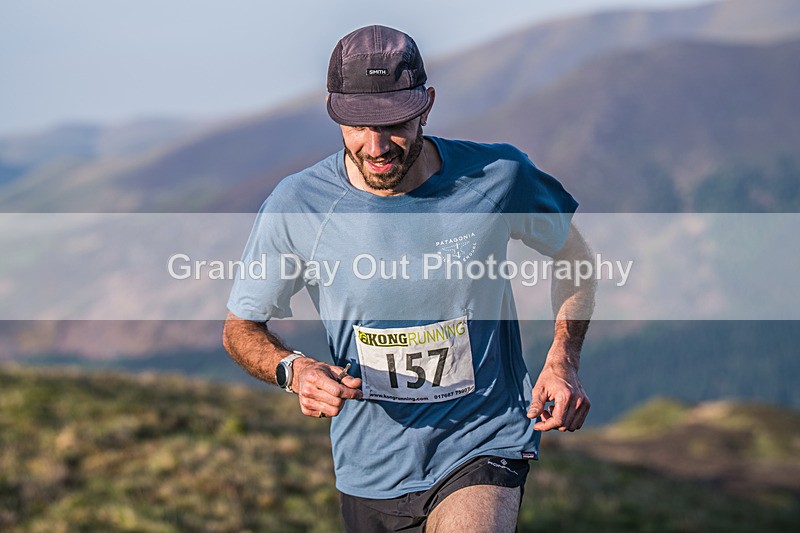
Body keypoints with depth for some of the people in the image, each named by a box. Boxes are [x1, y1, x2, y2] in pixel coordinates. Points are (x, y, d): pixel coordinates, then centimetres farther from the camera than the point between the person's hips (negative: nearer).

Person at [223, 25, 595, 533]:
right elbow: (241, 326, 2)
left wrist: (563, 361, -7)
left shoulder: (498, 176, -12)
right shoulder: (296, 206, -12)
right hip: (371, 467, 2)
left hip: (483, 448, -2)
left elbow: (573, 254, 8)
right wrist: (293, 369, -19)